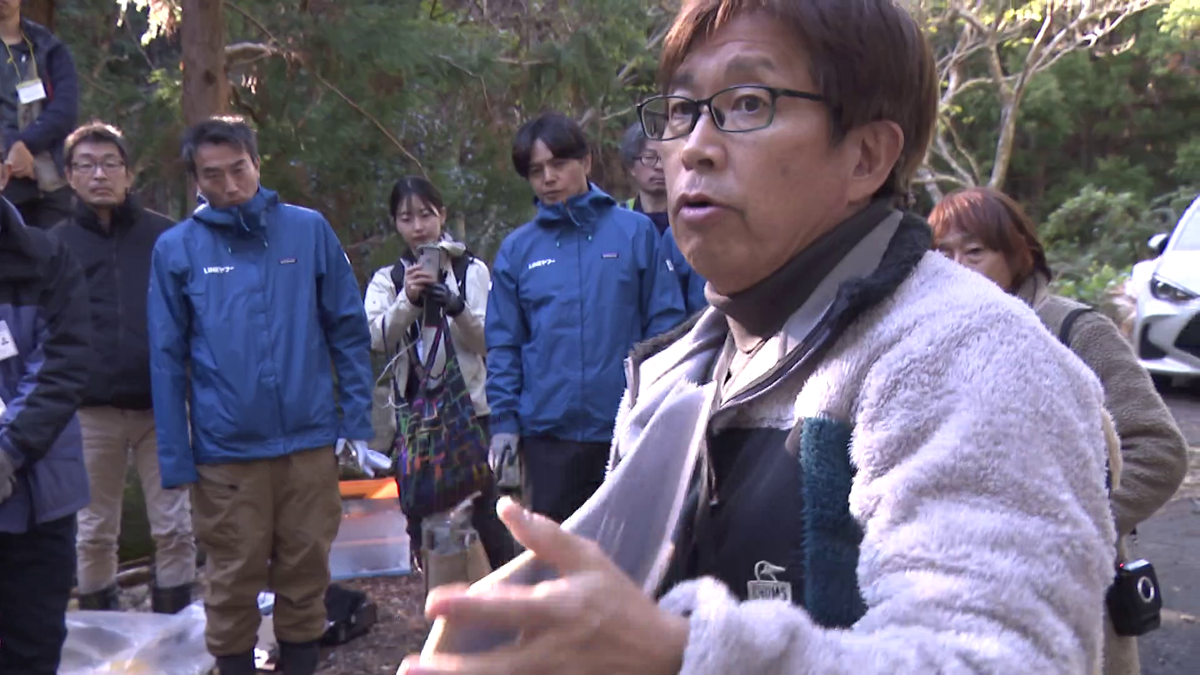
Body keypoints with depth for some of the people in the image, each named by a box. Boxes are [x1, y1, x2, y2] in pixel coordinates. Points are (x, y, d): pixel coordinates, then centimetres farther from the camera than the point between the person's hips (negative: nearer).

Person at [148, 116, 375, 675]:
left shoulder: (309, 230, 2)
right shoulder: (176, 249, 0)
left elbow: (349, 330, 4)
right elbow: (168, 360, 1)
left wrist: (357, 420, -1)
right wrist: (175, 459, -3)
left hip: (310, 440, 1)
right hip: (226, 450, -1)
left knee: (306, 571, 11)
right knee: (235, 578, 9)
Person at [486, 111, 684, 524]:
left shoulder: (635, 232, -1)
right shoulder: (517, 249, 4)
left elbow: (665, 323, -1)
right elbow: (503, 345, 6)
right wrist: (503, 420, 0)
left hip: (627, 427, -1)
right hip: (548, 428, 2)